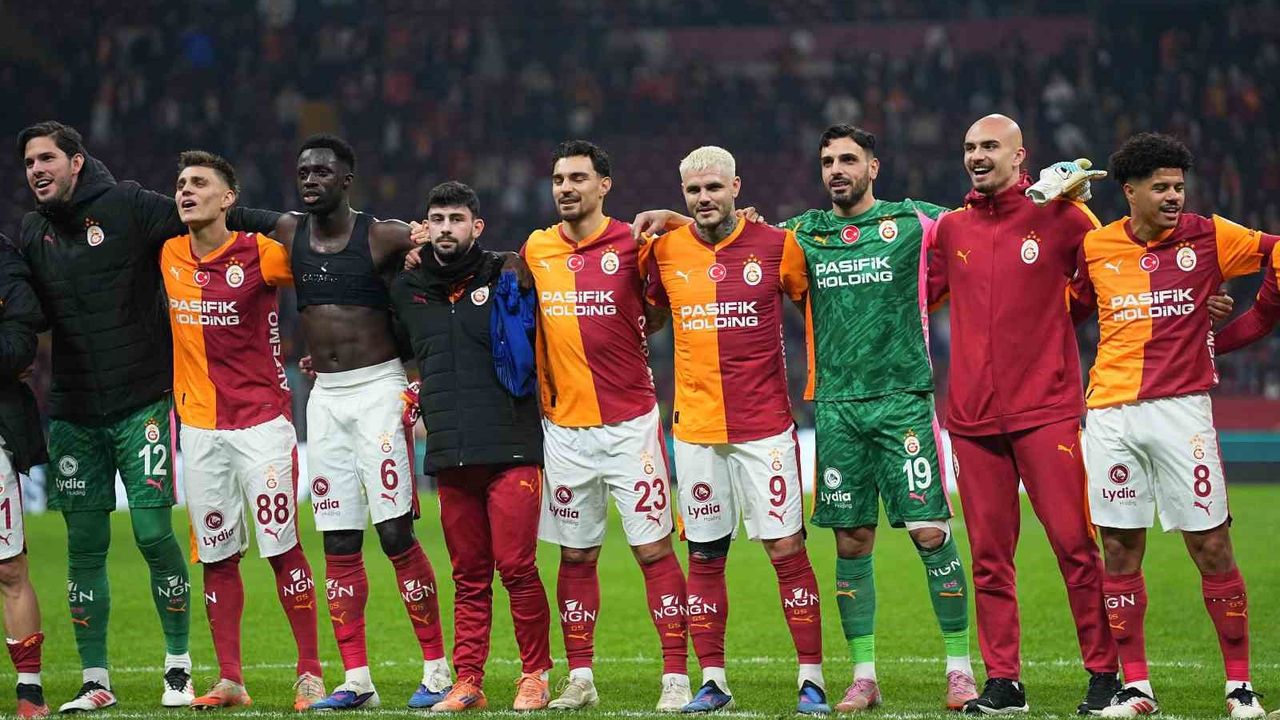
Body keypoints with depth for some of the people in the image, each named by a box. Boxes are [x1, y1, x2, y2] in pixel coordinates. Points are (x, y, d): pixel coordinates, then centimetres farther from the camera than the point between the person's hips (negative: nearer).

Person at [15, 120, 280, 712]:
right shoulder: (31, 234, 11)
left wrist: (285, 225, -14)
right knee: (84, 546, 4)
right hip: (72, 413, 4)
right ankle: (95, 681, 11)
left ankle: (179, 668, 5)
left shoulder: (127, 208, -3)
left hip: (140, 402, -4)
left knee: (153, 532, -9)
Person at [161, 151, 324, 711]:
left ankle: (310, 674, 1)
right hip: (199, 427, 5)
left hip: (262, 421, -5)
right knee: (217, 555, 6)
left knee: (282, 548, -5)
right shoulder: (168, 256, 6)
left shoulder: (260, 255, -9)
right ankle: (229, 680, 11)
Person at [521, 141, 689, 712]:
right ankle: (579, 679, 15)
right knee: (576, 555, 8)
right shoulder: (536, 251, 7)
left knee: (653, 548, -3)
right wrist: (540, 399, 15)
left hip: (630, 423, -4)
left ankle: (676, 677, -1)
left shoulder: (631, 245, -6)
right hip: (565, 426, 4)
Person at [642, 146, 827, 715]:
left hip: (765, 427, -3)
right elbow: (646, 320, 22)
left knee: (786, 548, -4)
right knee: (704, 557, 6)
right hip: (695, 428, 3)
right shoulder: (666, 252, 4)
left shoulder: (777, 247, -3)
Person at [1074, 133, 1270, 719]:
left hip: (1181, 407, -2)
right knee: (1120, 550, 3)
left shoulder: (1206, 237, 1)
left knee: (1212, 547, -4)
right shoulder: (1095, 247, 8)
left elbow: (1273, 252, 8)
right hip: (1110, 413, 2)